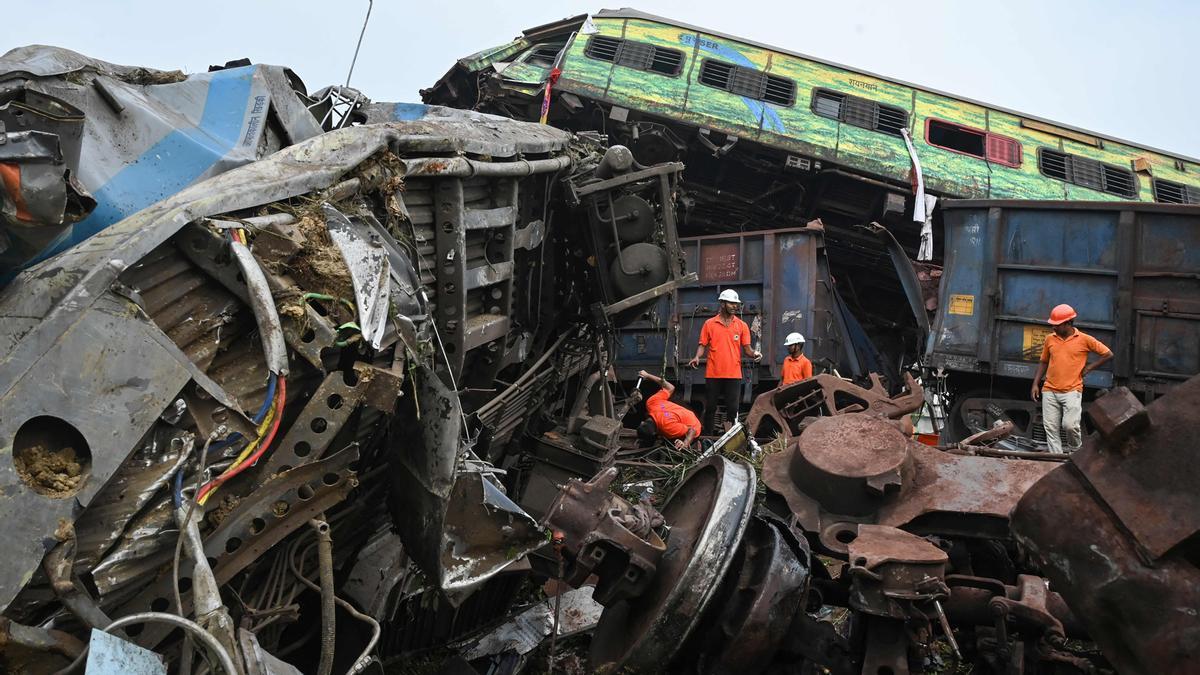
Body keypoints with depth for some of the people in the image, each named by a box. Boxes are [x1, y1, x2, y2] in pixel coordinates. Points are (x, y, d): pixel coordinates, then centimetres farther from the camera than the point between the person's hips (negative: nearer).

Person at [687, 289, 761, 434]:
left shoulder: (742, 325, 7)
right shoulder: (709, 324, 5)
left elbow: (746, 348, 6)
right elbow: (702, 345, 6)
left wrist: (754, 353, -16)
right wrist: (697, 357, -14)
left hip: (734, 374, 0)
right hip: (713, 373, 0)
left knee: (733, 409, 1)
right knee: (710, 408, 6)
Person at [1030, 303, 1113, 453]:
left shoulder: (1084, 339, 0)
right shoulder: (1050, 339, 10)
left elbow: (1108, 354, 8)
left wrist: (1089, 367, 1)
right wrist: (1035, 384, 11)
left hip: (1072, 391, -4)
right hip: (1049, 391, 4)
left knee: (1070, 425, -13)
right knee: (1051, 428, 0)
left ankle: (1075, 451, 15)